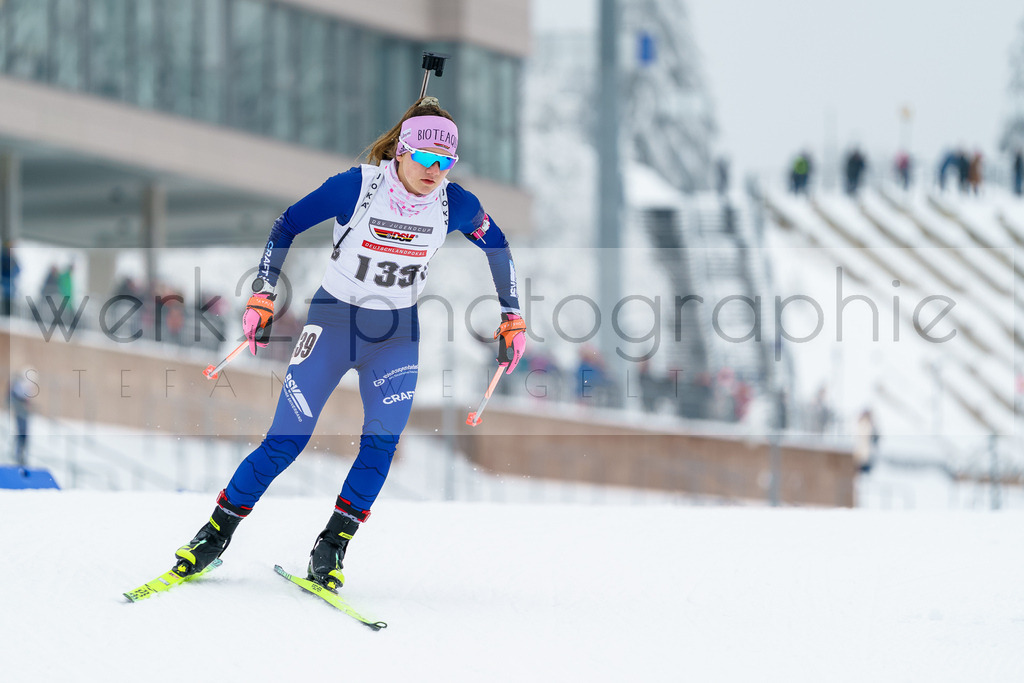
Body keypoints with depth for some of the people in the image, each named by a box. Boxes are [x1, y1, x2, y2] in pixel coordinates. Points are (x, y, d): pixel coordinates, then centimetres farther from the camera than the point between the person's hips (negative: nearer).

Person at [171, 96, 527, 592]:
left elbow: (497, 247, 9)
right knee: (287, 441, -6)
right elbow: (286, 226, -8)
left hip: (397, 335, 3)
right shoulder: (357, 187, -19)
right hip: (333, 321, -3)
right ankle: (216, 532, 7)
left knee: (382, 441, -14)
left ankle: (332, 547, -3)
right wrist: (262, 297, -11)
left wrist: (512, 319, 9)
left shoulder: (454, 205, -10)